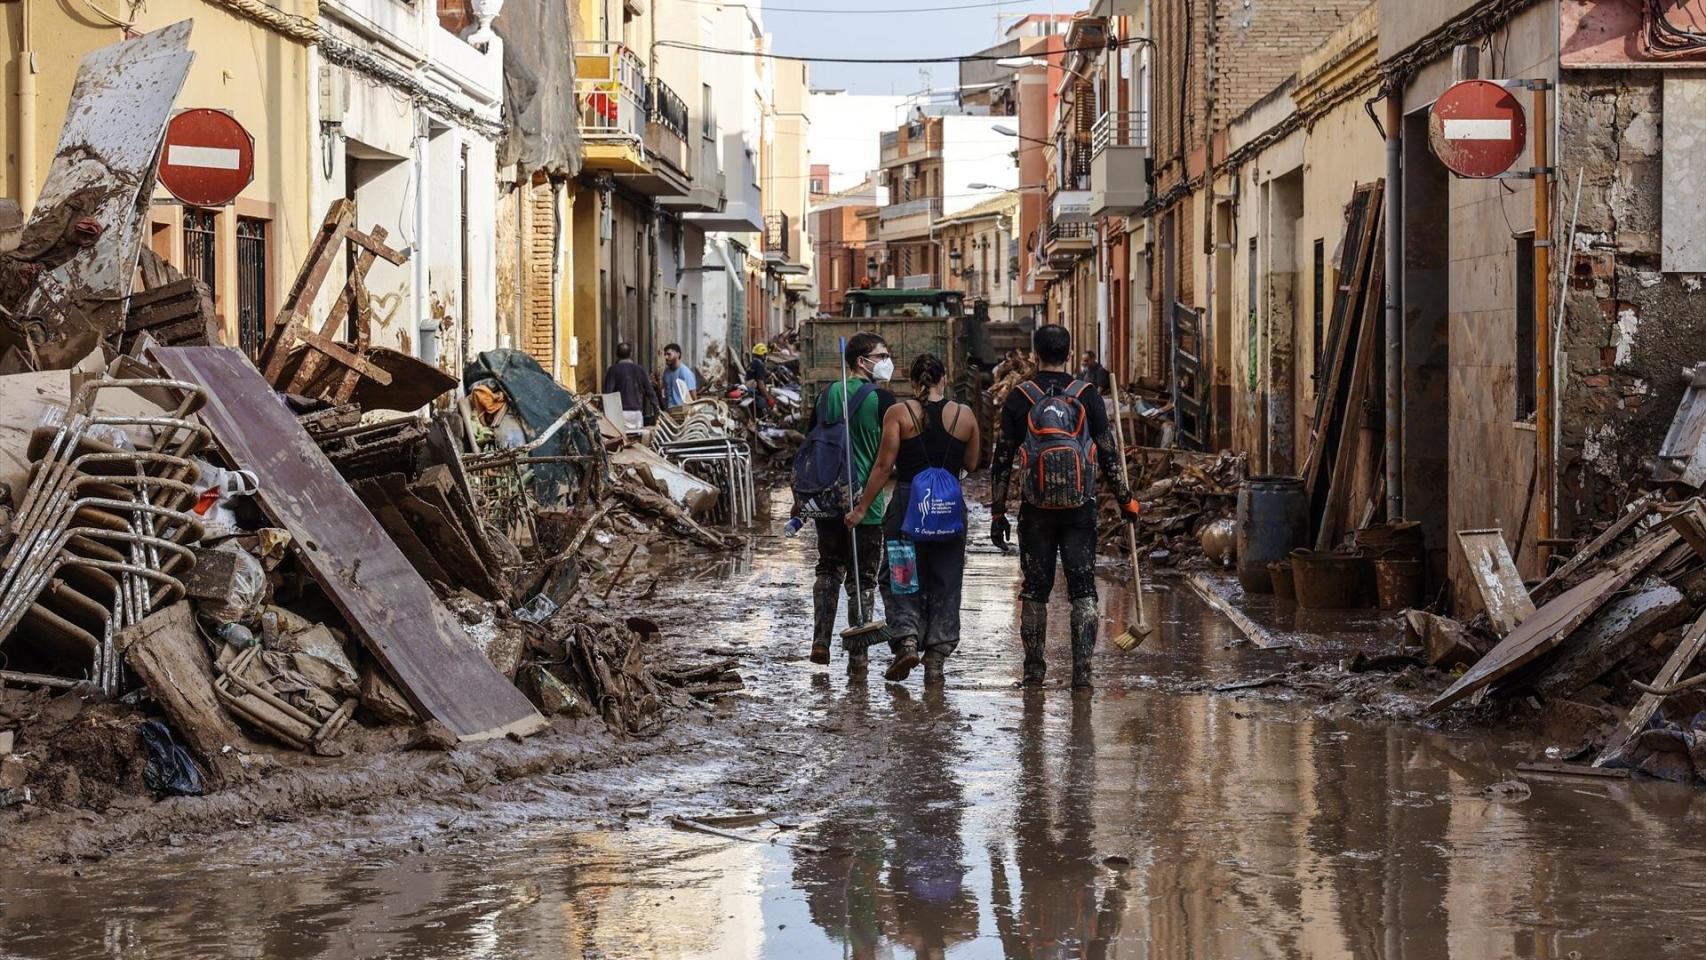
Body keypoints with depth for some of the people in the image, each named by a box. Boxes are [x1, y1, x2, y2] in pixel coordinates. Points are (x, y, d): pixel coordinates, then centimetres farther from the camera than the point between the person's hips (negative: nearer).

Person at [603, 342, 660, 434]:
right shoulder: (639, 369, 6)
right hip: (637, 412, 3)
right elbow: (649, 390, 6)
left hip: (620, 412, -3)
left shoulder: (613, 370, -1)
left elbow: (608, 392, -7)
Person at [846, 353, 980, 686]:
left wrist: (861, 509, -4)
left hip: (907, 503, -2)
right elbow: (971, 463, 8)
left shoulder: (899, 413, -6)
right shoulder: (964, 415, 1)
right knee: (944, 584, 9)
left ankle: (907, 639, -11)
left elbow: (884, 465, -9)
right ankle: (935, 661, 9)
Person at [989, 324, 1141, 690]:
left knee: (1035, 591, 10)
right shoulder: (1087, 396, -1)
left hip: (1036, 511, 0)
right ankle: (1082, 670, -2)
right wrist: (1125, 501, 11)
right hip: (1080, 509, 0)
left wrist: (997, 512, 8)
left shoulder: (1019, 399, -1)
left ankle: (1034, 670, 13)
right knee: (1083, 591, 4)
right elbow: (1108, 455, 1)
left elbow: (1002, 460, 1)